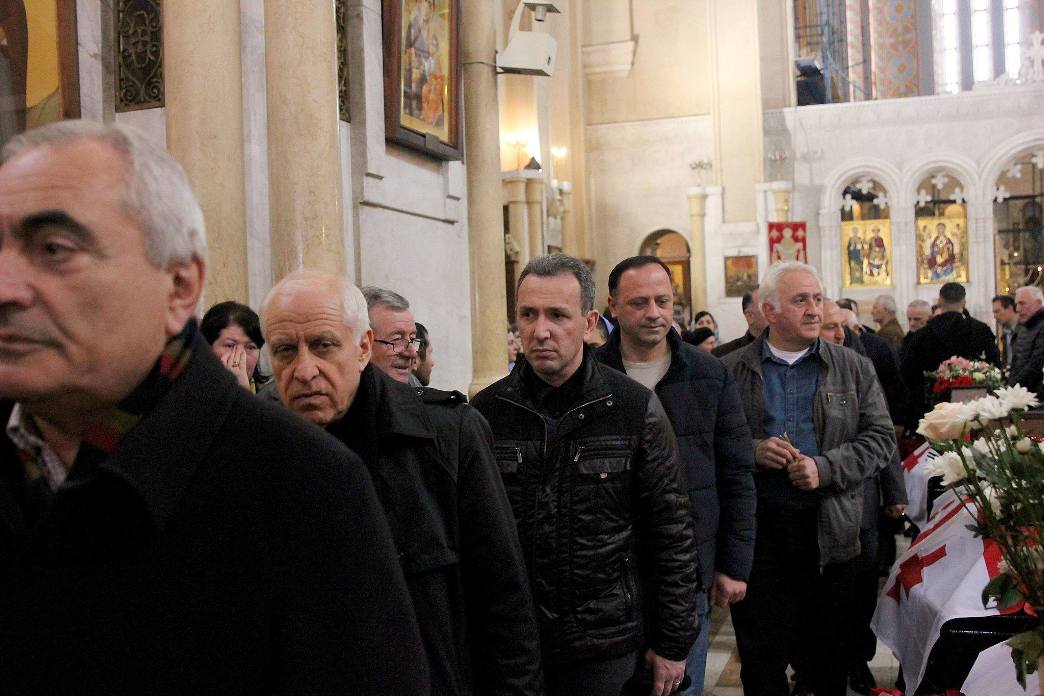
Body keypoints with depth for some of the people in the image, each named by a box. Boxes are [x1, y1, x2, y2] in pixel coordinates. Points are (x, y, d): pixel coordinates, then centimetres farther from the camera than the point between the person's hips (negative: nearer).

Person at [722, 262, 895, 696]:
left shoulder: (854, 369, 6)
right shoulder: (732, 371, 3)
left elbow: (881, 438, 2)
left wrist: (825, 468, -12)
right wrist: (752, 451, -14)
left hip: (828, 530, 1)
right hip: (756, 527, -1)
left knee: (825, 651, 11)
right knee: (761, 650, 8)